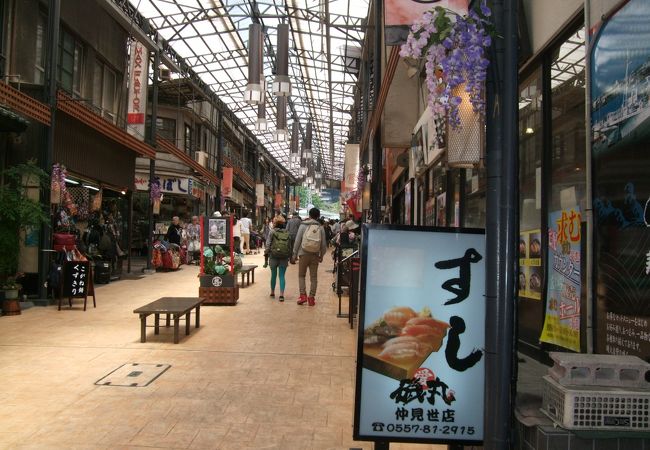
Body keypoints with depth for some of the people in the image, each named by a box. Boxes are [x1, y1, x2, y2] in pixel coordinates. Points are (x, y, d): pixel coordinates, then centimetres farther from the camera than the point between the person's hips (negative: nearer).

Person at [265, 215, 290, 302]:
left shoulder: (272, 232, -4)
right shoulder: (287, 233, 3)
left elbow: (268, 243, -7)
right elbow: (290, 246, 4)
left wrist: (266, 253, 2)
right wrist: (290, 256, 12)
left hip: (274, 256, -1)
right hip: (284, 257, 1)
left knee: (273, 275, 14)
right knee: (282, 276, 4)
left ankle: (272, 293, 27)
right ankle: (281, 295, -5)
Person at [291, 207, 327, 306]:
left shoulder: (303, 225, -3)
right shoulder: (320, 228, 1)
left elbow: (297, 241, -3)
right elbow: (323, 244, 2)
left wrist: (294, 254, 4)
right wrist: (321, 255, 15)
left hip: (303, 254, -1)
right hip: (315, 255, 1)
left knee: (301, 275, 11)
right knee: (314, 277, 7)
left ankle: (303, 295, 0)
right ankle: (311, 298, 8)